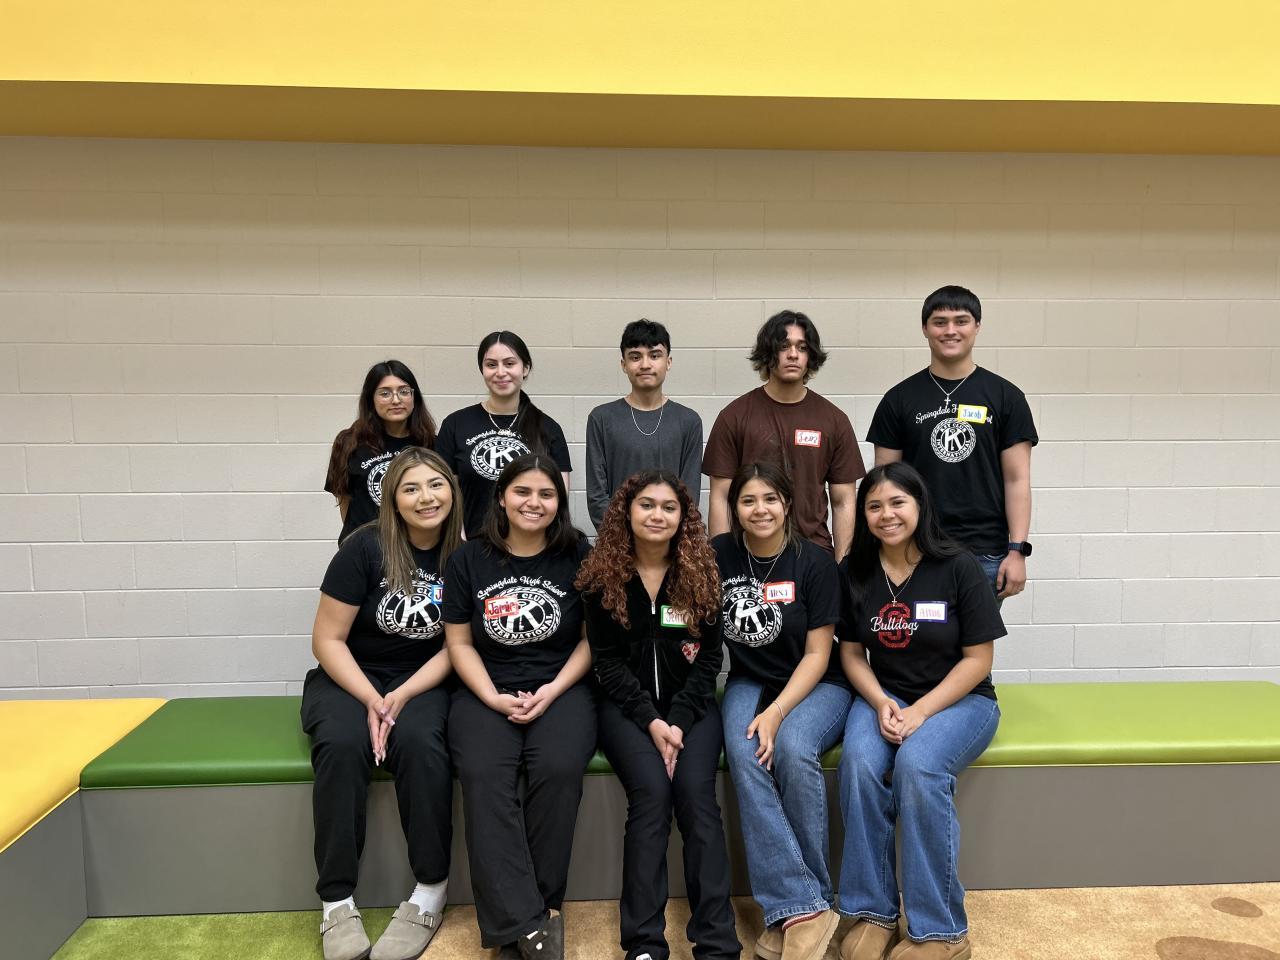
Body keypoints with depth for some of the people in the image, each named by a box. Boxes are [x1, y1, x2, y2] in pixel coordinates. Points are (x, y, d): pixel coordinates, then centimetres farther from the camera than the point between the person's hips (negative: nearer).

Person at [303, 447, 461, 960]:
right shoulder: (366, 547, -12)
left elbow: (454, 646, -4)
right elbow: (327, 639, -9)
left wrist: (403, 696, -18)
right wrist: (372, 700, -19)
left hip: (421, 680, 1)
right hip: (348, 677, -1)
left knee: (418, 742, -31)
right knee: (342, 745, -32)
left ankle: (431, 894, -16)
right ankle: (337, 903, -18)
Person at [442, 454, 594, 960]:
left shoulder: (579, 555, 2)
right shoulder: (468, 559, 3)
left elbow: (594, 636, 4)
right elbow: (459, 643, 5)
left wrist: (553, 691, -9)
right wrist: (494, 698, -9)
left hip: (561, 688, 0)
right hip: (487, 692, 1)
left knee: (559, 767, -29)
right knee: (482, 775, -27)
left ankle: (544, 905, -9)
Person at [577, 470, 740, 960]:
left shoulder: (701, 573, 1)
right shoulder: (601, 577, -2)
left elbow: (709, 657, -1)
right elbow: (607, 660, -3)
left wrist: (678, 721, -13)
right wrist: (651, 721, -14)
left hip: (690, 705, 1)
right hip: (627, 706, -1)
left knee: (695, 793, -23)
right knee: (651, 793, -24)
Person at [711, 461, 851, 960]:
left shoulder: (815, 561, -11)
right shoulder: (719, 555, -5)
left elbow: (817, 654, -11)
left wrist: (776, 713, -22)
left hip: (815, 685, -2)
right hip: (749, 683, 2)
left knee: (793, 749, -32)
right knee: (743, 754, -29)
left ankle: (796, 907, -12)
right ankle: (801, 908, -23)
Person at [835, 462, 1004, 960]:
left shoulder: (957, 566, -9)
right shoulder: (856, 572, 1)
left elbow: (977, 660, -8)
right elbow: (851, 652, 6)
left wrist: (920, 712, -18)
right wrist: (881, 703, -13)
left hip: (958, 698, -3)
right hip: (884, 696, 3)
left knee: (918, 764, -32)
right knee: (860, 762, -28)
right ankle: (873, 912, -12)